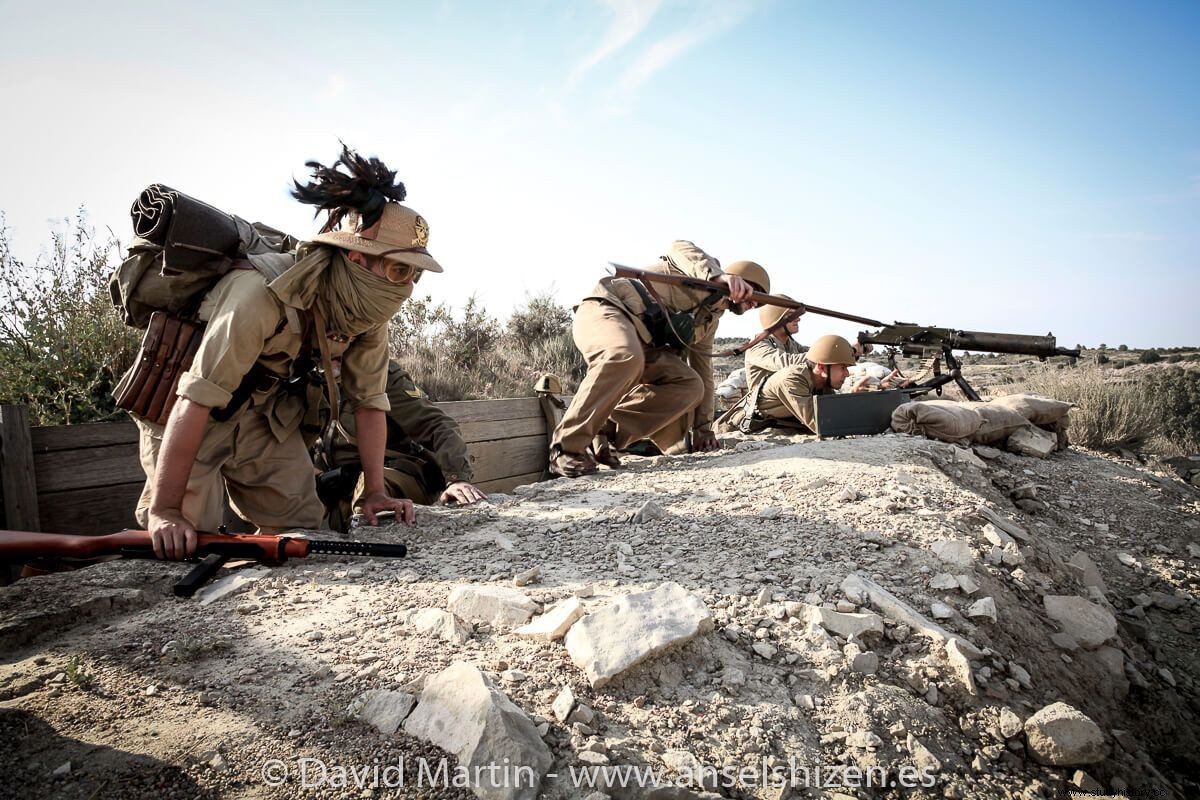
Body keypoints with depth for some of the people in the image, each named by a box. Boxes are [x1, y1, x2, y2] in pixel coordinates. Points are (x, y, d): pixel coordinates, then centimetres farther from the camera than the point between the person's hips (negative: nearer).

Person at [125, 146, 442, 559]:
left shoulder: (367, 310, -14)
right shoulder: (262, 294, -36)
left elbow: (369, 401, -6)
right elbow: (196, 402, -36)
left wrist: (375, 492, -6)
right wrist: (165, 510, -33)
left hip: (264, 409, 6)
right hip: (185, 409, -5)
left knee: (301, 523, 1)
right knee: (184, 541, -14)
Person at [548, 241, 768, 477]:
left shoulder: (710, 319, 24)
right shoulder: (708, 269, 2)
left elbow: (703, 373, 24)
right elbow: (681, 249, -22)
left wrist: (703, 428, 18)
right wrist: (719, 276, -40)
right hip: (604, 309, -8)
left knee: (689, 386, -8)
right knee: (625, 358, -40)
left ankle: (606, 432, -12)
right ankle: (567, 447, -29)